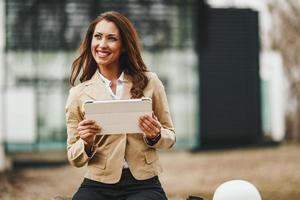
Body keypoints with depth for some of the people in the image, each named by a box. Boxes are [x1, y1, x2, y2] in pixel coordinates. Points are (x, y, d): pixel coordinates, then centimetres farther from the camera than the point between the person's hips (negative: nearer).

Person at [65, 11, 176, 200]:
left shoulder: (149, 82, 4)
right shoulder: (78, 94, 6)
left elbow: (170, 136, 13)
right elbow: (75, 159, 10)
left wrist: (155, 136, -9)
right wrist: (86, 144, -11)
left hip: (144, 184, -1)